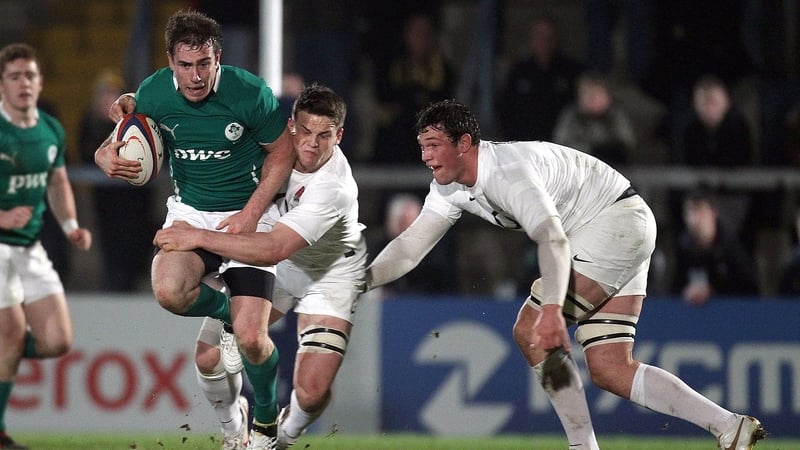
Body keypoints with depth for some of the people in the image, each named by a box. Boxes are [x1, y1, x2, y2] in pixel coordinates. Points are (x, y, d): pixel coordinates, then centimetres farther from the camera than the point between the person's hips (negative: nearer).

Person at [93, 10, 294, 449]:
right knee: (170, 292, -31)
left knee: (251, 340, -13)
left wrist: (251, 212, -14)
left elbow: (283, 149, -5)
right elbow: (127, 141, 6)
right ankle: (226, 310, 6)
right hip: (190, 210, 3)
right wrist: (109, 156, -19)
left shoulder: (250, 93, -19)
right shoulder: (153, 93, -11)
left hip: (246, 213, -3)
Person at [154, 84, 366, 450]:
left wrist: (199, 237, -41)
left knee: (311, 392, -17)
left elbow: (273, 249, -43)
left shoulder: (333, 188, -36)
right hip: (272, 265, 5)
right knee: (210, 357, -5)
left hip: (328, 274, -5)